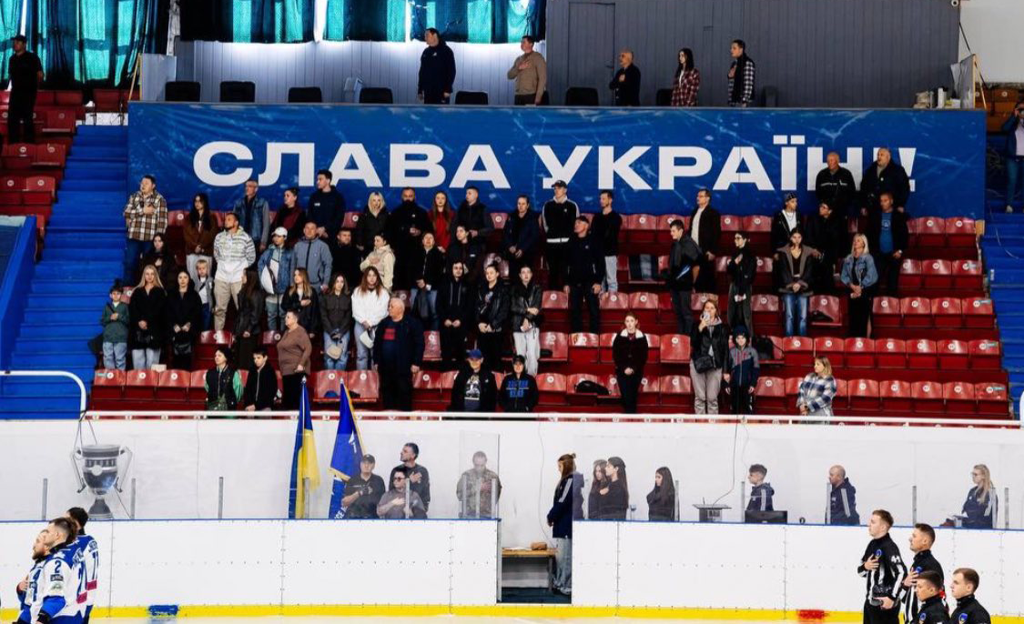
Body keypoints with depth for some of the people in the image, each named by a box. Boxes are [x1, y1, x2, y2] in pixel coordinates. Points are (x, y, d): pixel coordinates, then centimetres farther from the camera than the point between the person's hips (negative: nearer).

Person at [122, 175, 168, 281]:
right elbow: (127, 212, -2)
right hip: (134, 236, 3)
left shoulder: (160, 199, 0)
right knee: (129, 264, 1)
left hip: (150, 238, -3)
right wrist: (143, 211, -12)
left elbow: (162, 220, -5)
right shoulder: (134, 197, 11)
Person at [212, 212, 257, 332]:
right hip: (221, 278, 3)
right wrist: (223, 265, 10)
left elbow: (251, 257, 2)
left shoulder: (245, 238, -5)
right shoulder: (219, 237, 6)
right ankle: (218, 332, 14)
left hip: (238, 278, -3)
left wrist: (243, 268, 4)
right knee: (219, 308, 7)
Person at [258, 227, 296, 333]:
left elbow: (292, 271, -1)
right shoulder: (268, 252, 10)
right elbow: (260, 266, 12)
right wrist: (263, 282, -1)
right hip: (270, 288, 3)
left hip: (283, 289, -3)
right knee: (271, 314, 5)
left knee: (283, 314, -2)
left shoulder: (289, 253, 1)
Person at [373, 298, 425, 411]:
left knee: (404, 393, -3)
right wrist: (376, 361, 14)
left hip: (403, 368, -6)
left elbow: (419, 344, -8)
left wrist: (416, 363, -12)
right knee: (387, 393, 9)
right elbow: (377, 344, 19)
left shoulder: (412, 323, -5)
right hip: (385, 367, 6)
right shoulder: (384, 324, 14)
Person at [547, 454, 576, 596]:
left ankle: (567, 586, -4)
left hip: (566, 525, -10)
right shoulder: (566, 480, 16)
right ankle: (559, 584, 18)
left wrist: (551, 517, -6)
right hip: (562, 524, 10)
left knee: (565, 556, -7)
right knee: (560, 556, 13)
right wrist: (552, 516, 9)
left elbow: (562, 502, -17)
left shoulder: (570, 481, -13)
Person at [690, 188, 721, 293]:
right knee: (696, 277, 6)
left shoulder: (713, 213, -6)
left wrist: (712, 251, -14)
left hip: (706, 252, -6)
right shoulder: (695, 212, 13)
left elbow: (717, 233, -9)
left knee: (708, 277, -1)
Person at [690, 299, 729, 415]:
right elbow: (693, 343, -4)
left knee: (712, 398, -3)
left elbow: (725, 349, 7)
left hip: (715, 365, 0)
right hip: (698, 363, 0)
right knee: (700, 397, -2)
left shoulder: (722, 327, 7)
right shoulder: (697, 325, 7)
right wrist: (700, 328, -16)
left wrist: (726, 370, 3)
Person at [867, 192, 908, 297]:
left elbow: (905, 235, 0)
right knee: (876, 280, -6)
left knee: (893, 281, 4)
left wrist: (900, 250, -9)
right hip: (879, 254, 1)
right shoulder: (874, 216, 5)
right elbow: (870, 233, 8)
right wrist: (872, 249, -1)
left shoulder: (899, 216, 0)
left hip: (894, 254, -1)